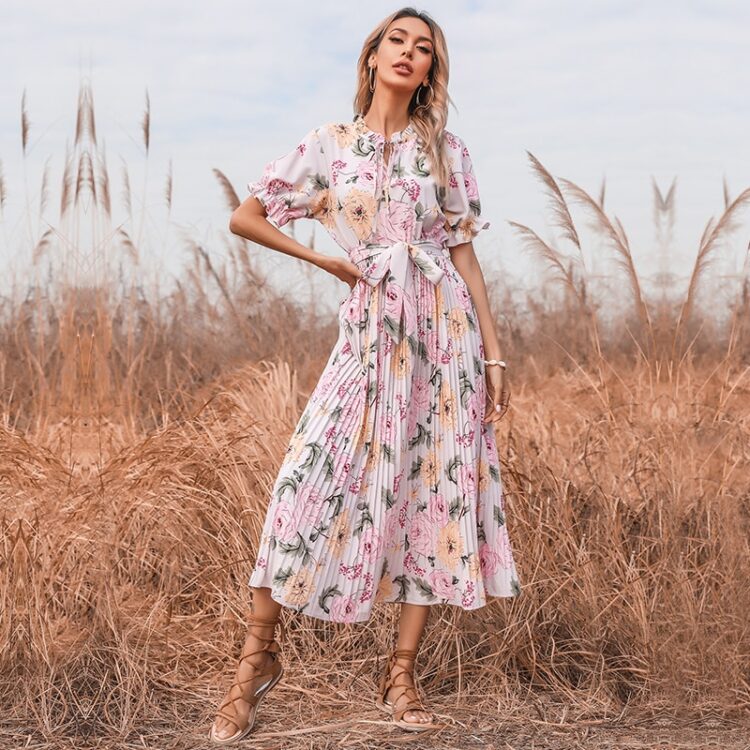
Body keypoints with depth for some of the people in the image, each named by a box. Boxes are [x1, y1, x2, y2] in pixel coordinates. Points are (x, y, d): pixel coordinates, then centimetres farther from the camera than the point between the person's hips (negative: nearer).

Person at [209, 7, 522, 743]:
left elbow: (464, 253, 6)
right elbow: (245, 217, 9)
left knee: (436, 486, 0)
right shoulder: (329, 143, 6)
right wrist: (326, 259, 4)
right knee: (312, 473, -11)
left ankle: (402, 674, 9)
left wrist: (493, 353, 1)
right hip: (371, 325, -1)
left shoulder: (446, 150, 8)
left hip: (444, 325, 2)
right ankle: (258, 656, 4)